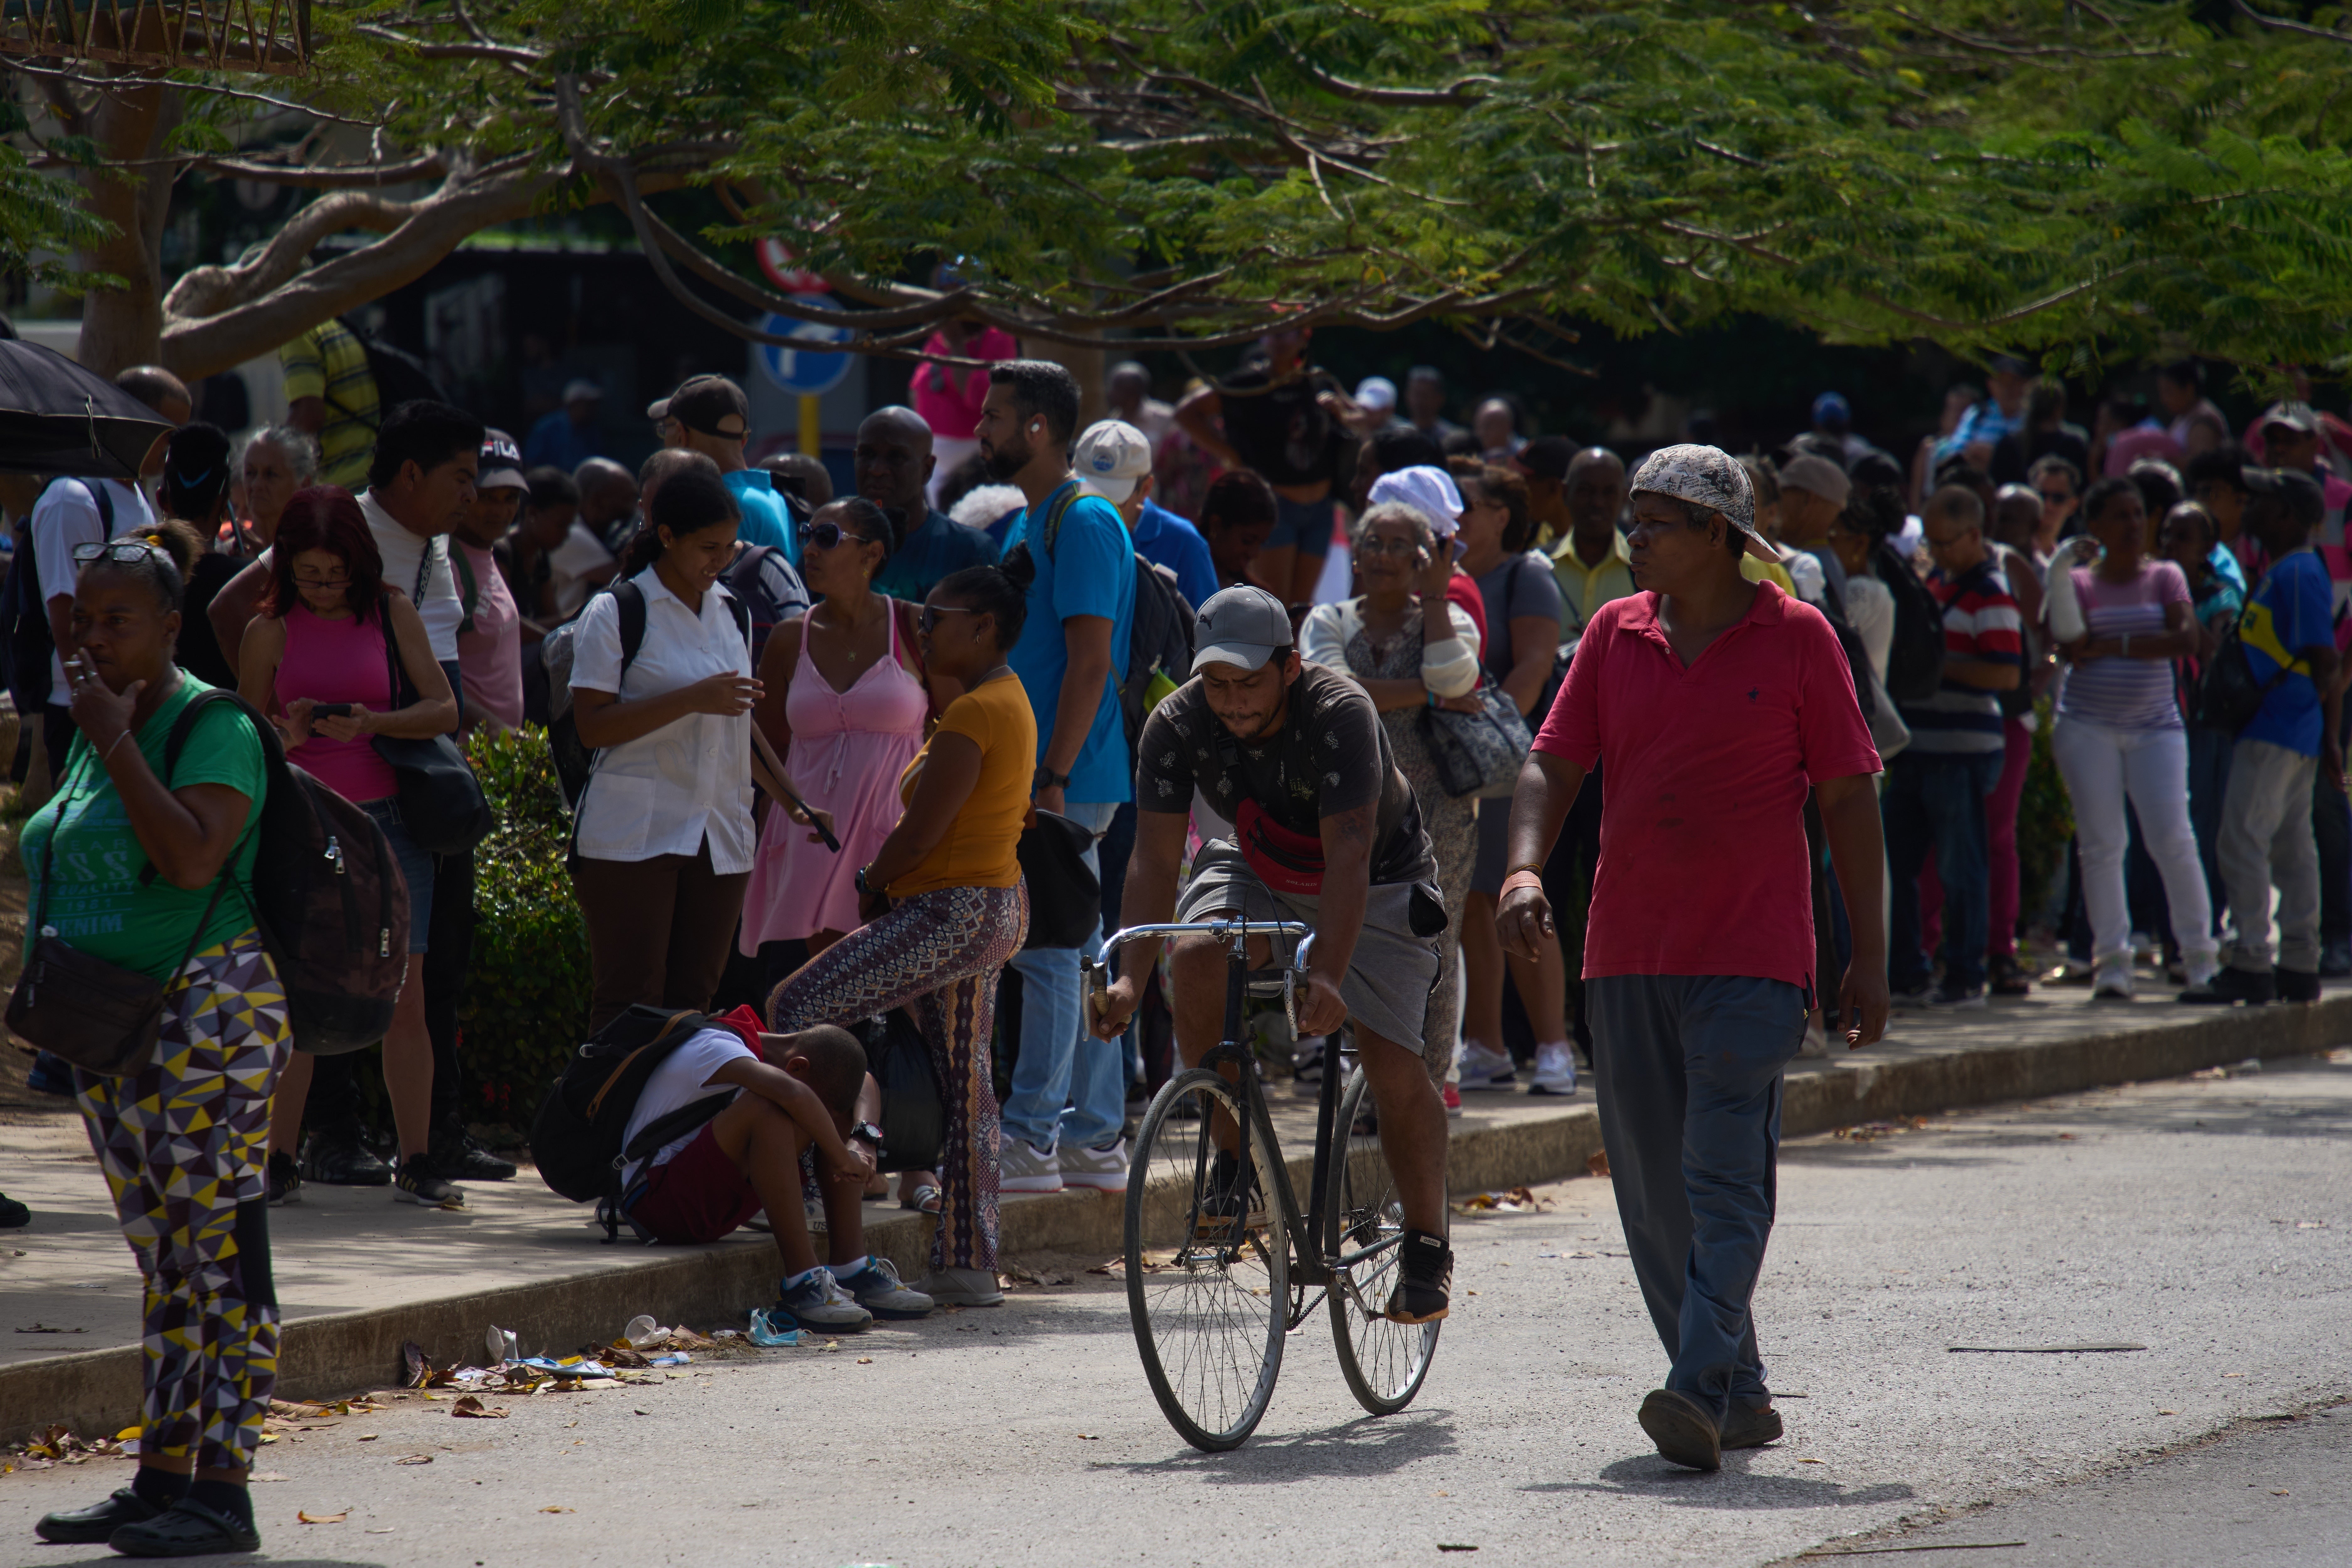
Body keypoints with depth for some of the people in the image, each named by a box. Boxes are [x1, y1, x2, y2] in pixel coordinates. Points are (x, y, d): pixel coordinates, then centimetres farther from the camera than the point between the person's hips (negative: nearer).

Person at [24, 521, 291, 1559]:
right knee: (162, 1255, 12)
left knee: (219, 1250, -8)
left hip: (208, 1015, -9)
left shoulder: (212, 726, -11)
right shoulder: (96, 729, 15)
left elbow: (192, 860, -26)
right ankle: (160, 1479, 15)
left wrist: (117, 744, -19)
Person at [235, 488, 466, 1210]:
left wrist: (372, 723, -15)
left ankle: (417, 1164, 3)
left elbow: (445, 708, 1)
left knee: (404, 998, -2)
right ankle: (279, 1162, 3)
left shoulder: (391, 613, 4)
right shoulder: (272, 630, 3)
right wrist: (285, 733, -14)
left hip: (387, 823, 0)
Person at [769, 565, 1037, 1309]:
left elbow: (920, 835, -20)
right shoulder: (1008, 701, 16)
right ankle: (968, 1267, 11)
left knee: (795, 1011, -10)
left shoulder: (975, 713, -17)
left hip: (949, 914, -11)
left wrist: (870, 890, -3)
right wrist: (885, 888, 14)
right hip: (992, 909, 11)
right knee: (963, 1083, 10)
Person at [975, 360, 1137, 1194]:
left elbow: (1090, 662, -19)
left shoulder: (1083, 523, -14)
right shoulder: (1035, 522, 18)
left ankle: (1030, 1140, -7)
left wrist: (1052, 778, -22)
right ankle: (1096, 1139, 14)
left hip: (1067, 780, -10)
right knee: (1078, 955, 10)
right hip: (1044, 779, 10)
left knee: (1049, 953, -8)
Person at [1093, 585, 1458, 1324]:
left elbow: (1348, 852, -39)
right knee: (1195, 958, -29)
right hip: (1260, 877, 3)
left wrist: (1328, 977, -50)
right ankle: (1237, 1158, -12)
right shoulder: (1177, 725, -20)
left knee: (1395, 1066, -16)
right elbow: (1154, 859, -22)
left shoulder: (1341, 714, -31)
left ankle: (1427, 1247, 6)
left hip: (1376, 884, -3)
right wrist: (1129, 978, -36)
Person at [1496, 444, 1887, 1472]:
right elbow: (1554, 763, 9)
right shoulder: (1616, 634, 10)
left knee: (1724, 1181, -14)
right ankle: (1741, 1396, 16)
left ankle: (1701, 1393, -22)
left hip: (1752, 960, -5)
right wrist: (1525, 866, -11)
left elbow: (1848, 797, 1)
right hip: (1627, 953, 5)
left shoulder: (1796, 638, -1)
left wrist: (1867, 956, 0)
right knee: (1652, 1193, 6)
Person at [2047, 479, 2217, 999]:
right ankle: (2111, 960, 0)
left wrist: (2116, 646, -12)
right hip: (2088, 727, 0)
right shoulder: (2078, 582, 5)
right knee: (2101, 844, -3)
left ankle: (2201, 955, 2)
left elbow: (2187, 640, -9)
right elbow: (2071, 648, -10)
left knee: (2172, 839, -7)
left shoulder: (2165, 578, 7)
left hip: (2155, 726, 0)